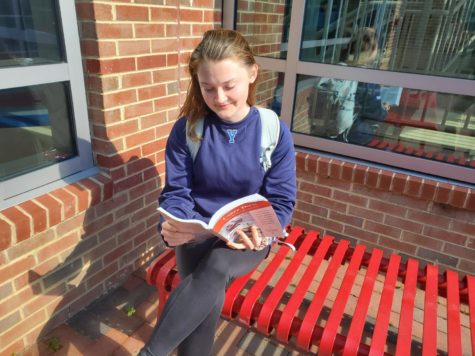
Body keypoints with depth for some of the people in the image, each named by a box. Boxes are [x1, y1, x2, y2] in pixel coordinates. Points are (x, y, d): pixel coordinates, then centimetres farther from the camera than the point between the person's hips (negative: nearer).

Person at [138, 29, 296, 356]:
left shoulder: (275, 130, -7)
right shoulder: (187, 129, -5)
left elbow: (282, 200, -5)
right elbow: (176, 192, -3)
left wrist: (261, 233, -26)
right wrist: (171, 225, -25)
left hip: (249, 238, 0)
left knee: (217, 266, -33)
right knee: (208, 296, -27)